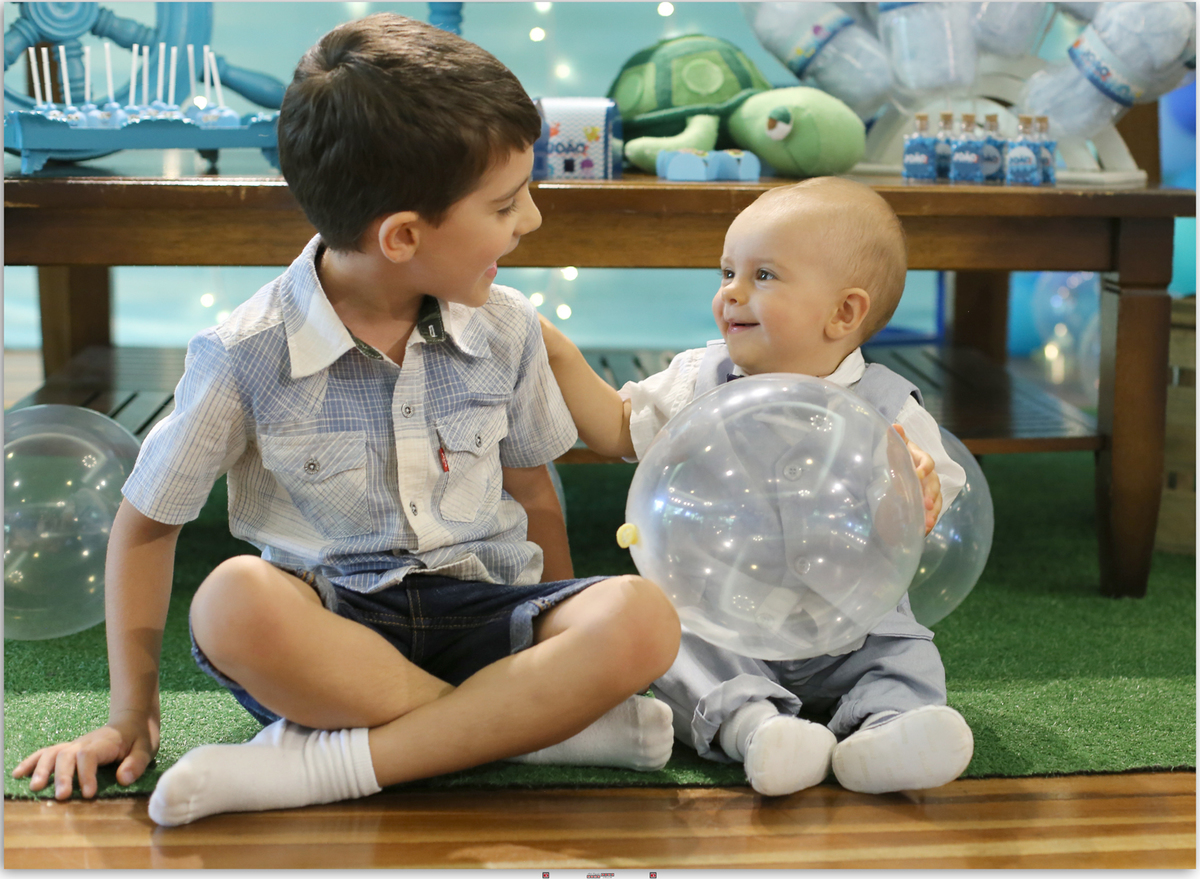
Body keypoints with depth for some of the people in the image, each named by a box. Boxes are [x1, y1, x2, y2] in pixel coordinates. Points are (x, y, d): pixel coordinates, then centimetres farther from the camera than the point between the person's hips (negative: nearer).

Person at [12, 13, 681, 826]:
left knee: (642, 617, -27)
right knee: (235, 601, -37)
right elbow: (146, 525, 2)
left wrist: (571, 652, 10)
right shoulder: (249, 356, -8)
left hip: (479, 615, 3)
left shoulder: (506, 330, 2)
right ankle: (533, 726, -26)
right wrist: (133, 712, 0)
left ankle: (321, 765, -29)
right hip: (332, 632, -3)